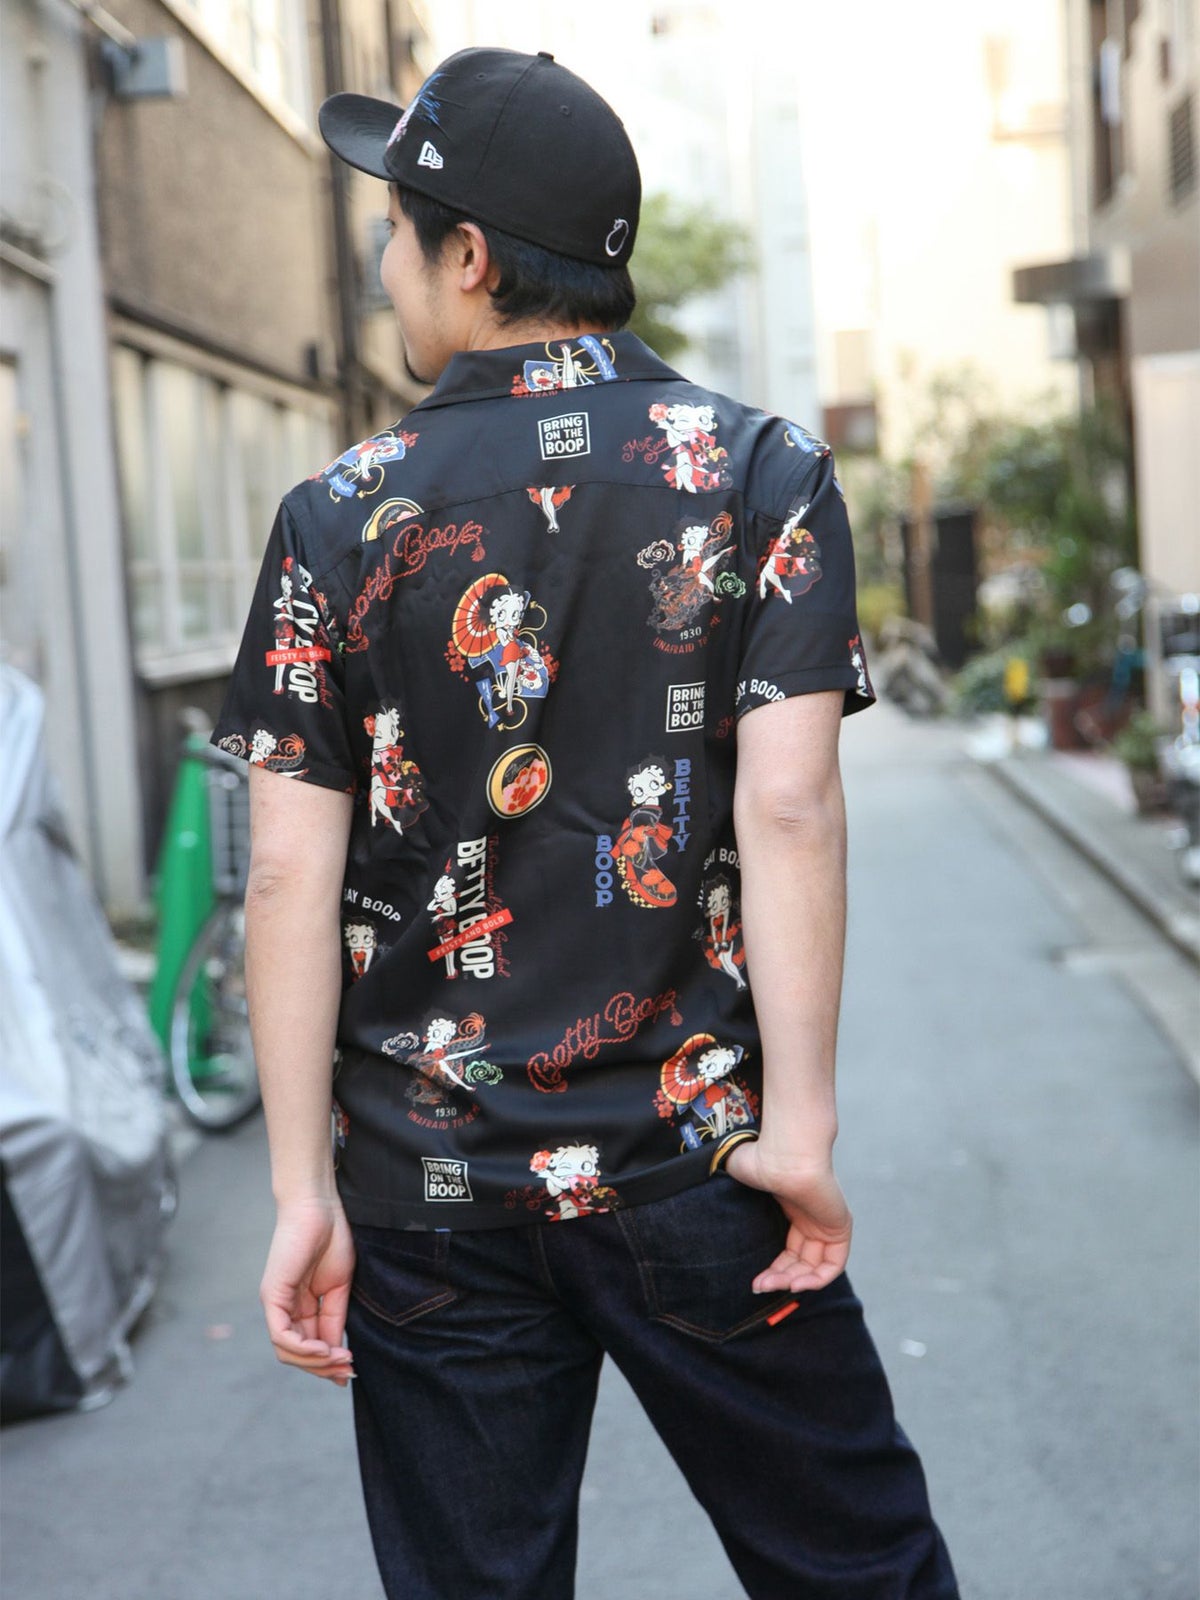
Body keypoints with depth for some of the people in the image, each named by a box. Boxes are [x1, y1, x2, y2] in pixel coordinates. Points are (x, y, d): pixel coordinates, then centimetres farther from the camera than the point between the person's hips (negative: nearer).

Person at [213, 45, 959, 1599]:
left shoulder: (341, 517, -2)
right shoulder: (761, 473, -3)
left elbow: (288, 873, -5)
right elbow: (789, 811, -13)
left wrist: (302, 1193, -1)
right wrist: (799, 1125, -11)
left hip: (430, 1193, 1)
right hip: (691, 1171, -1)